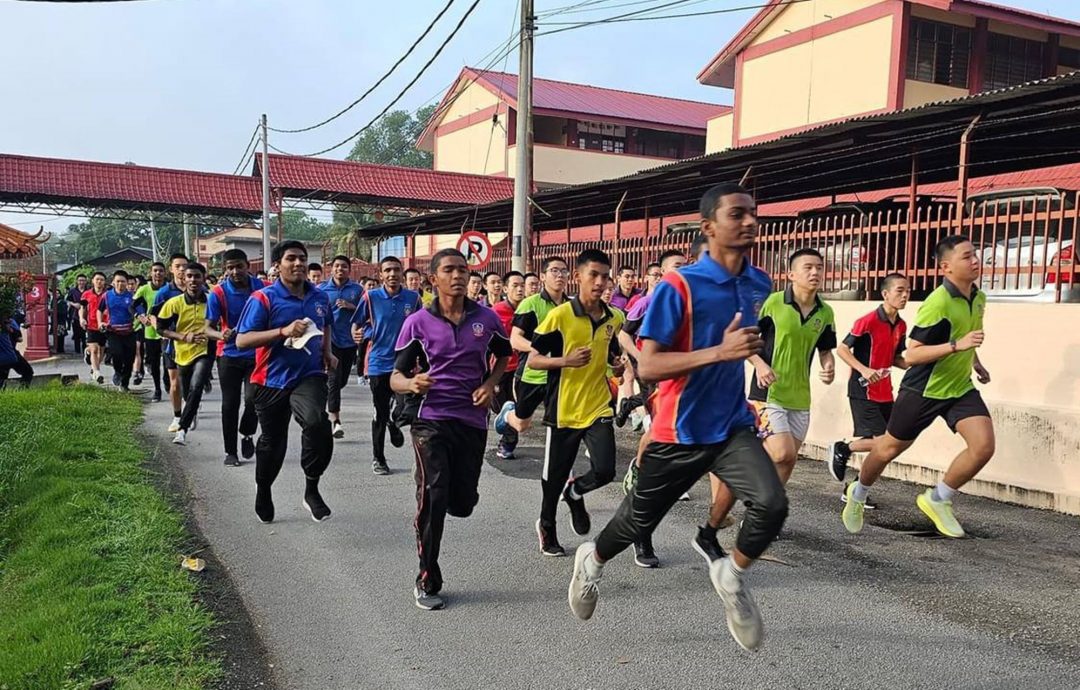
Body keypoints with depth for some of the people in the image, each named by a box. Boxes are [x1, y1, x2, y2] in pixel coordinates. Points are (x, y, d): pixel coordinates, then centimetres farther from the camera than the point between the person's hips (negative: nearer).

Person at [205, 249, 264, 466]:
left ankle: (247, 434, 17)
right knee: (230, 404, 3)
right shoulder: (218, 293, -10)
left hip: (256, 353, 1)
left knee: (253, 398, -12)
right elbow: (208, 328, -13)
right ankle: (230, 452, 16)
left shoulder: (259, 286, -3)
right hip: (229, 355, -1)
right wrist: (221, 335, -34)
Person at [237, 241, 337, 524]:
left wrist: (327, 352, 10)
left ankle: (312, 488, -9)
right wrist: (284, 331, -27)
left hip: (309, 376, 2)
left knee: (317, 422, -29)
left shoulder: (320, 297, 6)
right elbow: (242, 340, -17)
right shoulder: (263, 299, -10)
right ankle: (263, 490, 45)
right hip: (272, 381, -1)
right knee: (272, 442, 15)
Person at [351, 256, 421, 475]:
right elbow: (357, 322, 4)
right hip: (379, 364, -1)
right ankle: (378, 458, 20)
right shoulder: (371, 297, -2)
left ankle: (394, 422, 30)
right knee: (380, 414, 5)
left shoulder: (413, 298, 1)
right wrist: (356, 334, -17)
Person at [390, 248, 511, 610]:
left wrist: (490, 384, 0)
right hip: (431, 420, -3)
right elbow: (396, 377, -2)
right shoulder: (418, 322, -5)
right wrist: (411, 383, -26)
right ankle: (427, 581, -1)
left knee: (462, 504, 8)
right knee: (433, 496, -16)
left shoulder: (486, 318, 0)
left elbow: (502, 355, 20)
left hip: (473, 421, 3)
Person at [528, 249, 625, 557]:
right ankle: (547, 526, 36)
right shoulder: (559, 315, -11)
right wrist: (566, 361, -24)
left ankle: (575, 492, 24)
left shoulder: (614, 318, 3)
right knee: (554, 476, 9)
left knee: (604, 471, -10)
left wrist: (618, 364, -2)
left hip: (598, 407, 3)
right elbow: (533, 360, -9)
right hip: (563, 409, -3)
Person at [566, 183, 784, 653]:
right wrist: (719, 352, -32)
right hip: (678, 432, -4)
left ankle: (732, 575, 10)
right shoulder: (678, 287, -18)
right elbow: (647, 366, -24)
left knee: (771, 504, -20)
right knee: (640, 520, 14)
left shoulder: (760, 285, 2)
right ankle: (592, 560, 47)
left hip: (732, 428, 4)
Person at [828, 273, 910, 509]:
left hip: (885, 392, 8)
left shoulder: (901, 326, 8)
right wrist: (864, 370, -24)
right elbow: (842, 349, -12)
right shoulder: (868, 321, -14)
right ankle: (841, 449, 12)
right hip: (863, 391, -8)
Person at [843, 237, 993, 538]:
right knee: (889, 448, 10)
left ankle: (938, 499, 7)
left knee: (984, 445, -14)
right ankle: (858, 493, 37)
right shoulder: (938, 303, -24)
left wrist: (975, 362, 17)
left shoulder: (979, 298, 2)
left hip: (961, 388, 6)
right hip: (923, 390, -6)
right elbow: (911, 355, -26)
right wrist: (957, 346, -34)